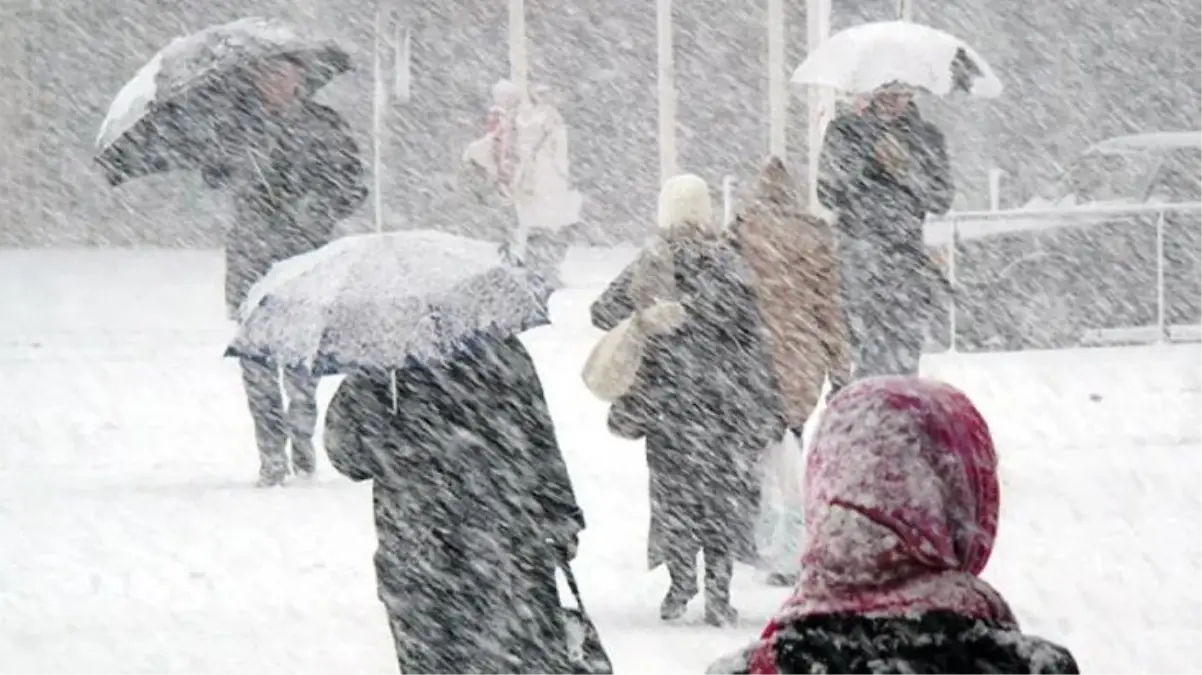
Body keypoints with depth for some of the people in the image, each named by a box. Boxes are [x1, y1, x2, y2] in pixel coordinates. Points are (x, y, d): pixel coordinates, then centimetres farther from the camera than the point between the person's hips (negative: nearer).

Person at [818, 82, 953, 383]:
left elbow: (942, 200, 6)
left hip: (908, 255, 2)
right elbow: (828, 194, 1)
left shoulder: (927, 136, 12)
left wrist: (906, 170, -10)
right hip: (857, 251, -2)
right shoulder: (846, 130, 7)